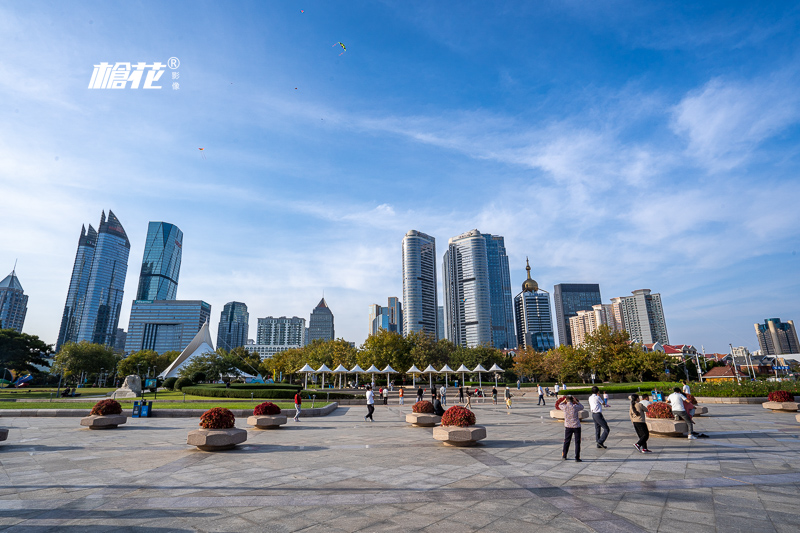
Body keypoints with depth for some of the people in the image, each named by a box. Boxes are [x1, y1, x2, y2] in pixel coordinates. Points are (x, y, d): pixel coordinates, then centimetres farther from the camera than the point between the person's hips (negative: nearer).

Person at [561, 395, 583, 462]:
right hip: (576, 426, -2)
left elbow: (560, 405, 16)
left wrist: (565, 401, 21)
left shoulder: (565, 407, -8)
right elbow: (582, 407, 7)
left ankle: (564, 456, 25)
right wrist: (576, 401, 11)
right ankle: (577, 458, 6)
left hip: (568, 426, 3)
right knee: (577, 442, 6)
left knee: (566, 441, 15)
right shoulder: (575, 407, -14)